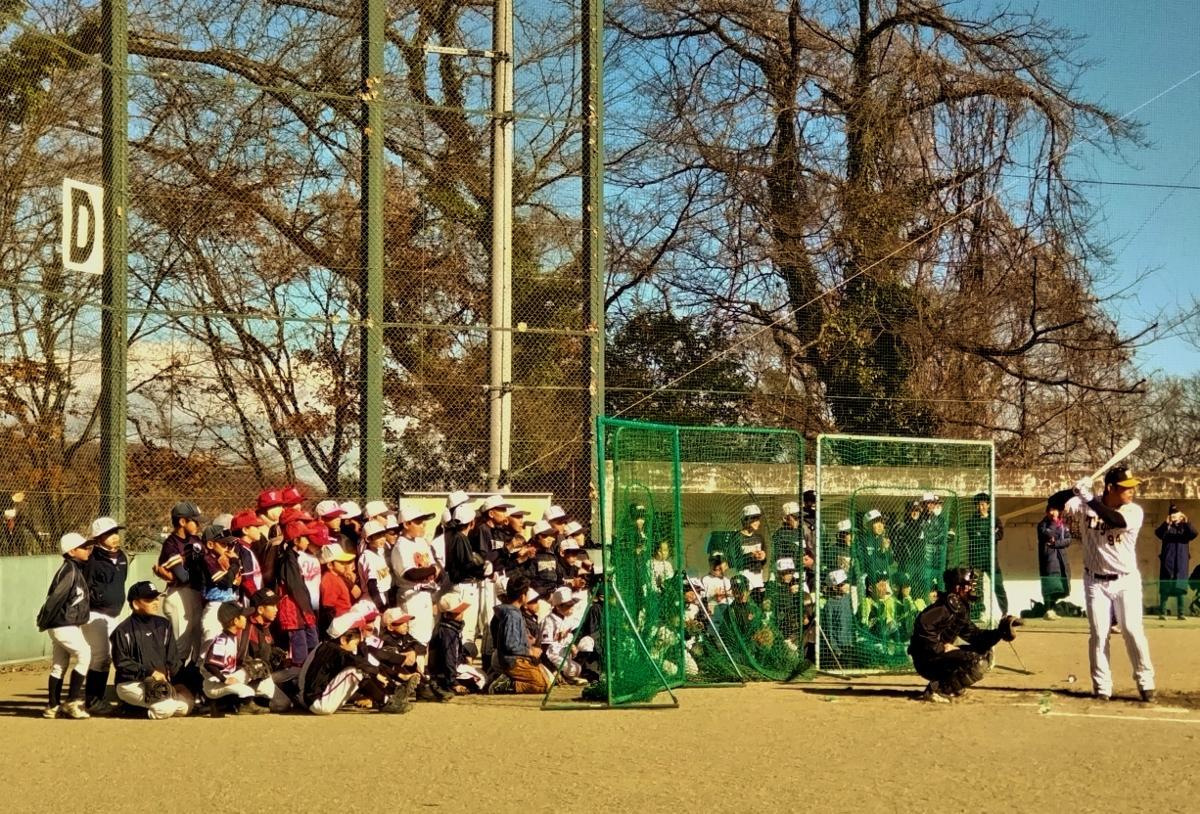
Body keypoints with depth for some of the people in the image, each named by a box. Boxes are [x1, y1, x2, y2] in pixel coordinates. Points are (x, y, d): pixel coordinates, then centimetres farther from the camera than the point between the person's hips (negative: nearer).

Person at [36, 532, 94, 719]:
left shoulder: (77, 569, 13)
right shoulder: (69, 570, -17)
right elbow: (56, 597, -19)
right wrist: (44, 622, -15)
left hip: (71, 624, 9)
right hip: (64, 625, -9)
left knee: (59, 665, 11)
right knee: (84, 655, -11)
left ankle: (53, 707, 16)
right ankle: (72, 701, -9)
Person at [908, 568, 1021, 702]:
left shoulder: (962, 608, 15)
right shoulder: (949, 605, -15)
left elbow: (974, 636, 12)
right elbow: (923, 623, -31)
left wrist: (1000, 632, -1)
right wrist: (941, 647, -24)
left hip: (940, 655, 10)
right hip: (927, 660, -10)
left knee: (985, 653, 17)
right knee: (978, 663, -23)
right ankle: (937, 690, -16)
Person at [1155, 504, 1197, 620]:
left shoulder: (1185, 527, 9)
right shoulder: (1166, 528, 5)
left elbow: (1194, 534, -10)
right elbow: (1158, 533, -16)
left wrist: (1187, 523, -27)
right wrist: (1166, 523, -34)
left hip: (1181, 563, 2)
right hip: (1167, 562, -1)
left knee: (1180, 588, 2)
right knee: (1165, 588, -3)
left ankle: (1180, 613, 6)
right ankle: (1162, 612, -2)